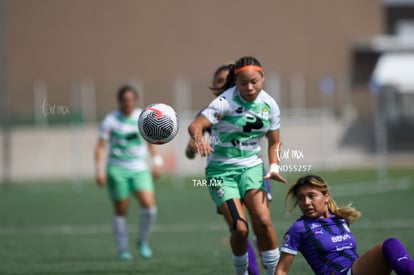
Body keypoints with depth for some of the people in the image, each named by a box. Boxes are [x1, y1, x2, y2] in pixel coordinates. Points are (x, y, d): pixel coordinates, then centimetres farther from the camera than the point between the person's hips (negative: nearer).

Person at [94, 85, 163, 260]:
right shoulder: (111, 120, -5)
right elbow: (100, 147, -3)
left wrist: (156, 162, 15)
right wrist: (99, 170, -11)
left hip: (140, 169, 2)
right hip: (117, 169, -2)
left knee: (149, 206, -14)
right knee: (121, 211, 0)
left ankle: (142, 241, 7)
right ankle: (122, 250, 13)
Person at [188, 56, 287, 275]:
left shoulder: (269, 105, -2)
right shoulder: (226, 101, -17)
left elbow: (274, 142, 12)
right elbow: (195, 125, -30)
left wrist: (274, 167, -5)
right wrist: (199, 139, -53)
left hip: (251, 166, 4)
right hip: (221, 169, -3)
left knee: (263, 222, -17)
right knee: (239, 229, -14)